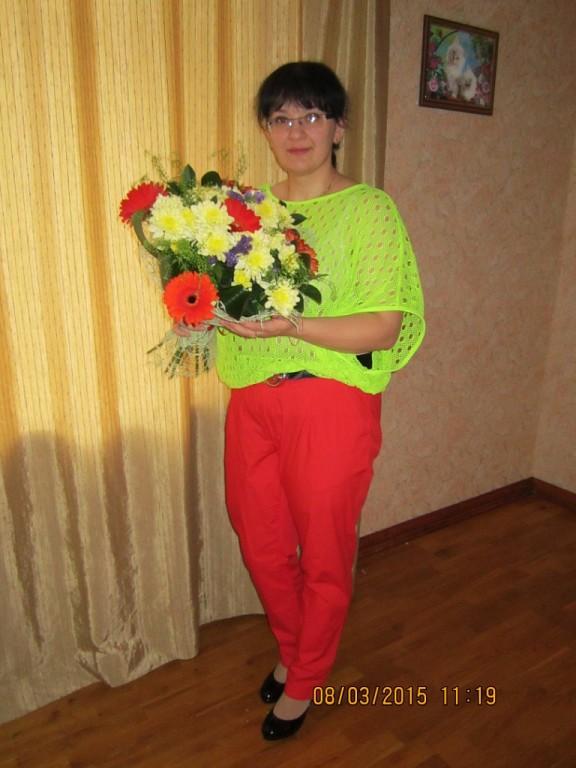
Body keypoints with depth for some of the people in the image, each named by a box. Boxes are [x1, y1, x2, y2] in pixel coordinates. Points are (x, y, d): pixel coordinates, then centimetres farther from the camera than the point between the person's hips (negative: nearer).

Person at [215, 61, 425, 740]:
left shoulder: (369, 209, -5)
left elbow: (384, 328, -13)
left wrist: (290, 326, -25)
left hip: (330, 404, -5)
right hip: (251, 400, 6)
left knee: (325, 556, 12)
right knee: (260, 545, 17)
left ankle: (304, 684, 39)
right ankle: (293, 650, 48)